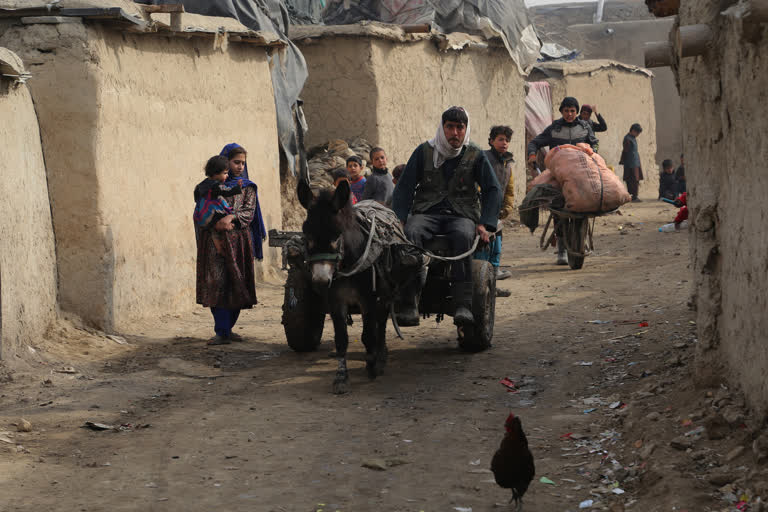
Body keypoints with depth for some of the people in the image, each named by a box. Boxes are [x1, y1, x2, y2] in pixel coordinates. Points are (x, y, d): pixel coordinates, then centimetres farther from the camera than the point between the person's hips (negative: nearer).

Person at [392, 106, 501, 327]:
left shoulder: (475, 156, 9)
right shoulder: (424, 151, 10)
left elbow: (493, 190, 7)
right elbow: (404, 187, 7)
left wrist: (485, 224, -9)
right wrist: (398, 219, -9)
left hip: (461, 215, -1)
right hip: (426, 212, 1)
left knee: (463, 236, -38)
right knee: (410, 234, -35)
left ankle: (463, 305, -44)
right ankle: (409, 304, -42)